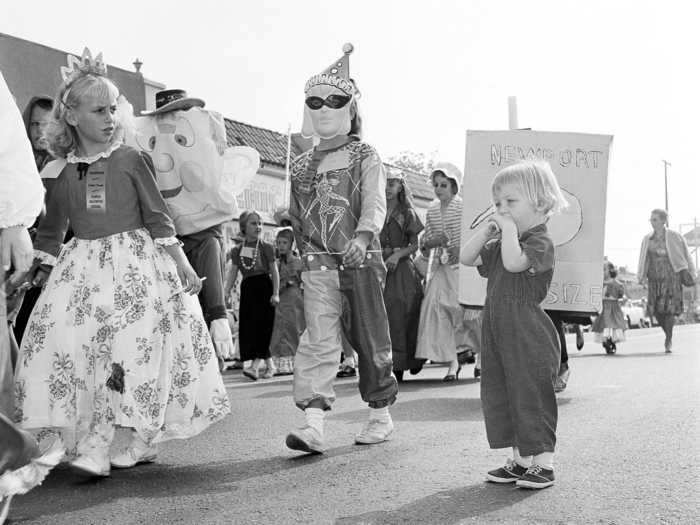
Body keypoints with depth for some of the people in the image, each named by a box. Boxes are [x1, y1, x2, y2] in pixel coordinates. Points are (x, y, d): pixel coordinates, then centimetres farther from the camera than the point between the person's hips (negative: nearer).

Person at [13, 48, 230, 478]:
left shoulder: (130, 160, -1)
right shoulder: (66, 174, 9)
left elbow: (158, 217, 0)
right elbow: (51, 232, 17)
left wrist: (182, 264, -3)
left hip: (135, 264, -4)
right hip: (83, 269, 4)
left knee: (123, 352, -13)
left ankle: (96, 448, -9)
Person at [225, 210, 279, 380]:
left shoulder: (266, 247, 2)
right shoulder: (237, 250, 9)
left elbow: (274, 272, 1)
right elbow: (232, 273, 8)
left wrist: (276, 293, -7)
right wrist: (226, 293, -3)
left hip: (264, 288, -4)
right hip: (247, 289, 4)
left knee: (262, 324, -13)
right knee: (248, 327, 1)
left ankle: (255, 366, -19)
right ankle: (270, 365, 13)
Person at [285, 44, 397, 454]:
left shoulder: (365, 156, 1)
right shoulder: (302, 165, 14)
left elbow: (375, 203, -14)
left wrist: (362, 237, -32)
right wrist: (306, 251, 12)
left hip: (360, 262, -3)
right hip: (318, 266, 3)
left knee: (370, 340, 6)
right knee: (318, 341, -9)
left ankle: (381, 415, 23)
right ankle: (314, 424, -13)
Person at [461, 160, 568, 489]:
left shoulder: (540, 242, -11)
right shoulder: (500, 244, 16)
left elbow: (514, 262, -28)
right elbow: (467, 258, 14)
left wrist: (509, 228, -18)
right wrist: (486, 231, 4)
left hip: (529, 337, -9)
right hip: (498, 333, 9)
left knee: (533, 396, -2)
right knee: (499, 395, 12)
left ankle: (544, 463, 9)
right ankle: (521, 459, 22)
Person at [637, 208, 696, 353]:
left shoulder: (674, 237, 1)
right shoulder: (647, 239, 11)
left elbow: (685, 255, 7)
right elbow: (643, 259, 14)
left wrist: (690, 273, 7)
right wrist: (642, 276, 5)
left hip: (671, 275, -3)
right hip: (655, 278, 4)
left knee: (670, 308, -11)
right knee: (655, 309, -3)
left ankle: (668, 341, 0)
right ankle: (669, 335, 19)